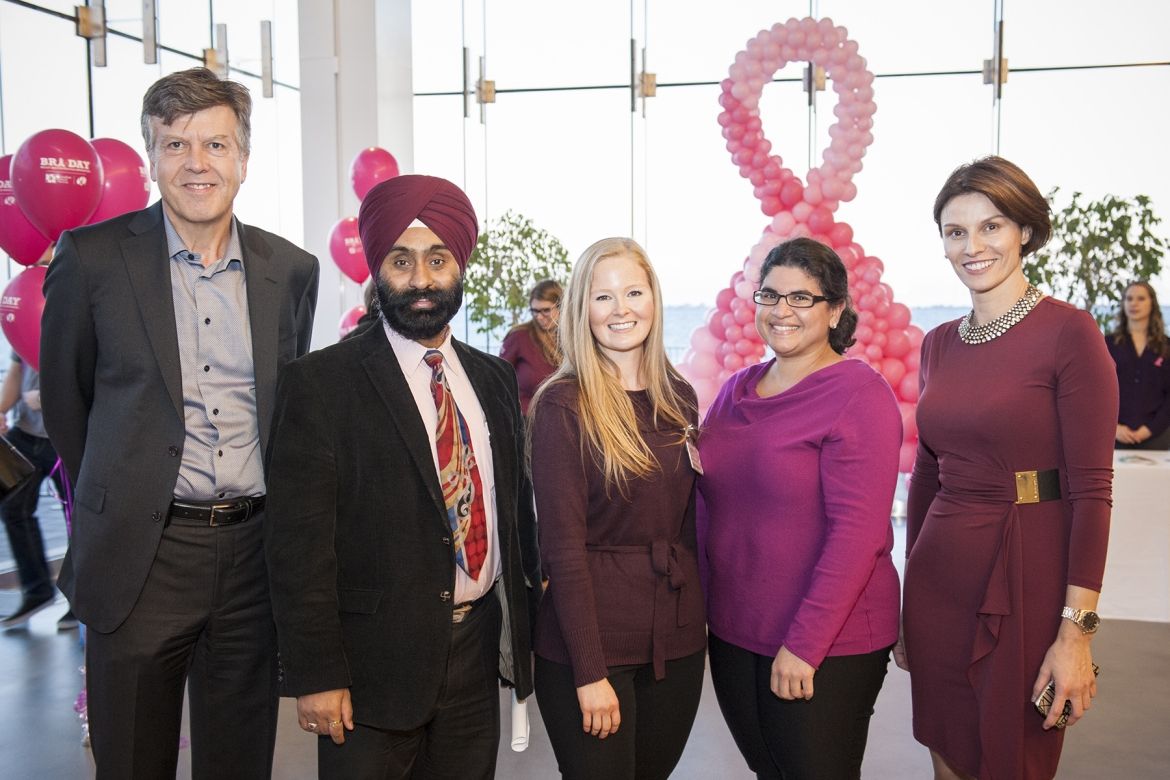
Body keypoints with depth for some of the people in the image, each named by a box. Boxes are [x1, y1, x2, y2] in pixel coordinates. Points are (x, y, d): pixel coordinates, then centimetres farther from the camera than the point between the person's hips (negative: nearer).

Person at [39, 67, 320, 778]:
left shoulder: (293, 269, 4)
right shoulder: (94, 257, -4)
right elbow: (64, 397, 6)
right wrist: (117, 497, 12)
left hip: (254, 552, 2)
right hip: (142, 554, -2)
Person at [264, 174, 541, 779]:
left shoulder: (495, 379, 7)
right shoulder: (320, 383, -9)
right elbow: (299, 543, -11)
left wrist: (526, 626, 12)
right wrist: (315, 676, -13)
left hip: (478, 648, 5)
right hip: (375, 659, -4)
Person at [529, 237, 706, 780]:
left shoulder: (678, 397, 6)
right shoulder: (563, 404, -11)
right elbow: (562, 544, -14)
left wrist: (698, 617, 8)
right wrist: (590, 671, -16)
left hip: (678, 637, 6)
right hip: (592, 638, -5)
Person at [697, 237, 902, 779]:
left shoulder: (858, 396, -13)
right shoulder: (736, 390, 7)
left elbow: (857, 531, -19)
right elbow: (706, 506, 12)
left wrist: (805, 644, -20)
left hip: (827, 646, -6)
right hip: (731, 633, 6)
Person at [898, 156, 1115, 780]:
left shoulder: (1069, 333, -10)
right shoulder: (939, 344, 8)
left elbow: (1090, 491, -13)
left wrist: (1076, 632, -16)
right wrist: (909, 601, 15)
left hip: (1026, 581, -5)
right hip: (939, 577, 5)